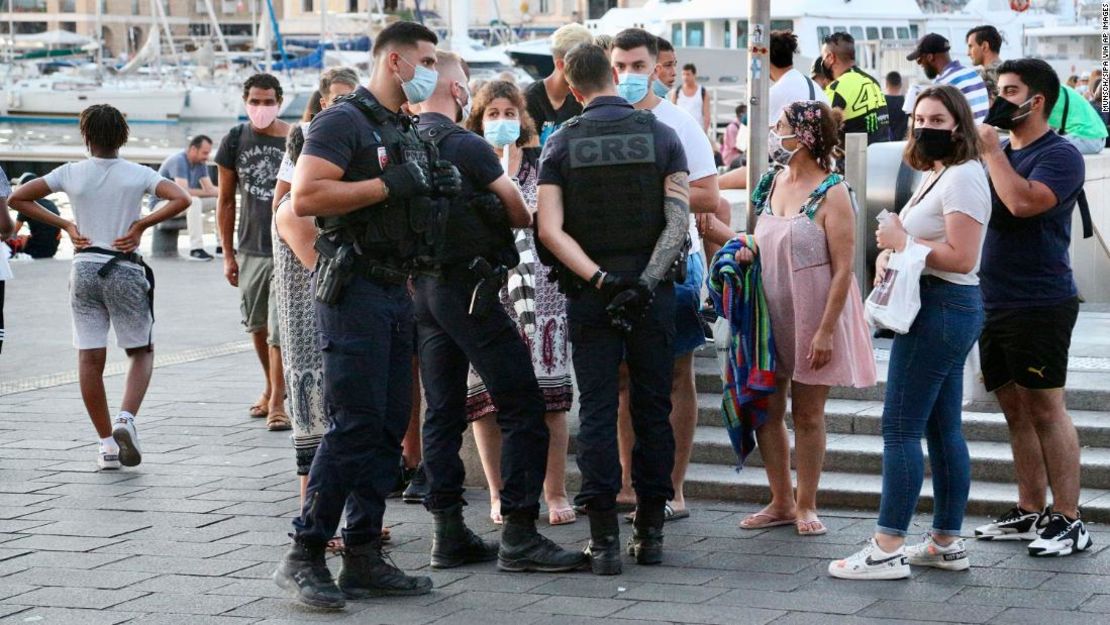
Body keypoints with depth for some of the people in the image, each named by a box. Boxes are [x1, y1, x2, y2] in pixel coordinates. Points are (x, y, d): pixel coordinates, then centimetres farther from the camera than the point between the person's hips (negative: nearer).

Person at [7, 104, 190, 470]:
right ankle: (126, 420, -12)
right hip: (126, 270, -1)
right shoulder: (138, 175, -2)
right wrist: (141, 225, -8)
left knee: (90, 358, 4)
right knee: (142, 352, 11)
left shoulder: (70, 174, 1)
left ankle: (107, 444, 3)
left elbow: (17, 199, 4)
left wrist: (63, 224, 6)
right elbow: (181, 199, -15)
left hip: (84, 268, 1)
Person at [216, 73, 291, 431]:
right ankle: (271, 387, 34)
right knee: (257, 325, 15)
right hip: (250, 249, 4)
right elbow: (226, 201, 9)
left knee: (280, 329, -8)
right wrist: (228, 254, 8)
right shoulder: (235, 140, 2)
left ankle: (277, 402, -3)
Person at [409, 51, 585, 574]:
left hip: (422, 288, 8)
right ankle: (519, 534, -8)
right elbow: (520, 212, -3)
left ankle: (449, 534, 11)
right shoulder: (465, 146, -13)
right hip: (470, 288, -8)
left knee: (443, 412, 10)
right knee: (521, 407, -5)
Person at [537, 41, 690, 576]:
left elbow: (549, 230, -11)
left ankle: (604, 538, -2)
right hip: (651, 292, 1)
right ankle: (650, 531, 11)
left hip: (590, 292, -1)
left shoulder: (561, 144, -1)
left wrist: (599, 280, -15)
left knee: (597, 412, 1)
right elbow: (678, 221, -10)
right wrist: (645, 282, -14)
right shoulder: (661, 136, 1)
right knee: (652, 410, 8)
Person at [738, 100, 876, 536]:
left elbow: (843, 269, -15)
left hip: (813, 317, -6)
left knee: (807, 414, 4)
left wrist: (826, 331, -18)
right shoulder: (772, 183, 7)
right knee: (766, 409, 8)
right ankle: (780, 503, 20)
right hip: (771, 313, 6)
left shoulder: (830, 193, -14)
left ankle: (805, 505, 16)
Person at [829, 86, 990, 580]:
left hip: (941, 310, -11)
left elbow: (960, 257, -22)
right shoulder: (934, 176, 18)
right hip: (939, 310, 11)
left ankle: (888, 549, -10)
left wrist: (901, 242, -14)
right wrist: (888, 254, 3)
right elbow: (921, 239, 24)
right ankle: (946, 542, 18)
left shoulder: (963, 177, -14)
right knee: (942, 429, 12)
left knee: (900, 428, -10)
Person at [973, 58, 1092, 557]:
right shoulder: (1000, 153, 16)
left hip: (1040, 304, -8)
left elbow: (1023, 202, -26)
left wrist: (991, 150, -16)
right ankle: (1029, 513, 18)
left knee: (1045, 409, -7)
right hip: (993, 303, 8)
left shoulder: (1059, 155, -9)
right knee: (1016, 411, 11)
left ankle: (1067, 521, -4)